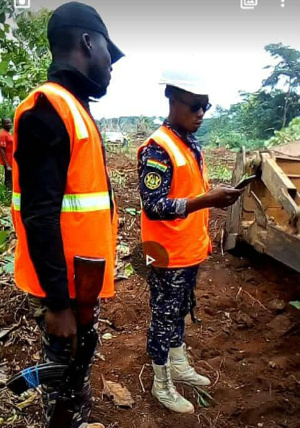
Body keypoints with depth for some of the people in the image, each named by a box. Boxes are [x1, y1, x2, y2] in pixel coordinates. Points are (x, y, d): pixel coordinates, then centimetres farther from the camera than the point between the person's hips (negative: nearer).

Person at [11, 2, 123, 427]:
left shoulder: (73, 108, 12)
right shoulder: (49, 107, -17)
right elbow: (40, 216, -22)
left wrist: (79, 285, 19)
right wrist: (57, 301, -19)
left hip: (80, 278, 9)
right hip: (64, 284, -9)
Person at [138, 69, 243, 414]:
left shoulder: (192, 144, 8)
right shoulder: (157, 149, -20)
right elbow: (153, 206, -27)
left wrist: (216, 195, 5)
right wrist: (207, 200, -33)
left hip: (191, 250, 8)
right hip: (168, 254, -8)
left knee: (180, 311, 23)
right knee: (164, 317, 9)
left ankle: (178, 365, 43)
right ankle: (161, 384, 29)